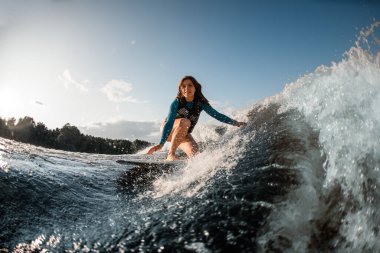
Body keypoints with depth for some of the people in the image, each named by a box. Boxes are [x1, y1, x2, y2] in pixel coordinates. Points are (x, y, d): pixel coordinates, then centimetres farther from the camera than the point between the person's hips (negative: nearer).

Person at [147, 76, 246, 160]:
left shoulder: (200, 103, -16)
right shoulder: (177, 102, -25)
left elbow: (217, 115, -11)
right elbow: (169, 123, -34)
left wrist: (235, 123, -18)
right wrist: (161, 143, -44)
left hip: (183, 134, 3)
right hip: (168, 131, -3)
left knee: (194, 153, -22)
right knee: (185, 122, -35)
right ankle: (171, 155, -34)